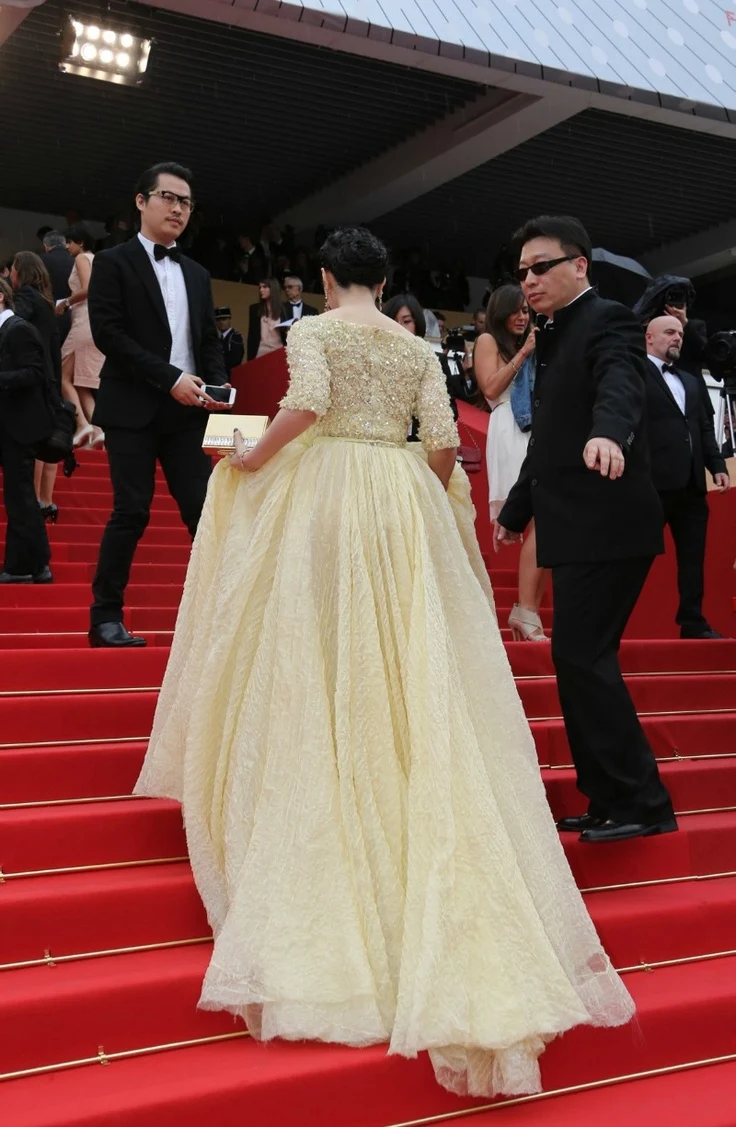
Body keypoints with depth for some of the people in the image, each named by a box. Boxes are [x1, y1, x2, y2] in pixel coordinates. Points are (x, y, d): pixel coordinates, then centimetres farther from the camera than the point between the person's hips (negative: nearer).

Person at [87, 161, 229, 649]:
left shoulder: (197, 274, 19)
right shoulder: (114, 262, 2)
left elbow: (210, 340, 19)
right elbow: (108, 333, -9)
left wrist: (217, 384, -2)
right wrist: (170, 377, -15)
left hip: (187, 411, 5)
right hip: (133, 409, -5)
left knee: (204, 510, 0)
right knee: (132, 512, -5)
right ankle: (106, 618, 5)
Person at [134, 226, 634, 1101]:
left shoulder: (312, 331, 1)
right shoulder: (418, 348, 11)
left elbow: (308, 403, -18)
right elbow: (444, 440, 3)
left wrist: (251, 459, -4)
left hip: (324, 498, -3)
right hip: (405, 505, 3)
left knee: (320, 665, 5)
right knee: (414, 671, 4)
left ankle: (319, 862, 10)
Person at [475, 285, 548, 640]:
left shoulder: (528, 346, 30)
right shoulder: (488, 341, 10)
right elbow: (491, 388, -5)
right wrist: (523, 353, -2)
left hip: (537, 434, 8)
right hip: (511, 434, -8)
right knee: (541, 520, -21)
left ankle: (528, 612, -3)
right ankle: (526, 611, -24)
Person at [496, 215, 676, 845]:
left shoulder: (607, 321, -8)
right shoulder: (555, 336, 19)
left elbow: (620, 384, -31)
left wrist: (609, 431, -52)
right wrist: (518, 510, 31)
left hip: (607, 527, -10)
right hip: (580, 529, 10)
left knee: (582, 656, -11)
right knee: (581, 658, 11)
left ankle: (641, 803, -1)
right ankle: (612, 801, 21)